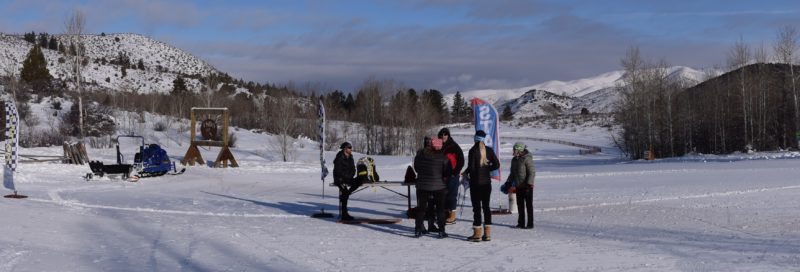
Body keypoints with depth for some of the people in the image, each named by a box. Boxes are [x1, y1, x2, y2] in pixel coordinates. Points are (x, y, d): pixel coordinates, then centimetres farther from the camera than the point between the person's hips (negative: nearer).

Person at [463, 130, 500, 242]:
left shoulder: (473, 151, -12)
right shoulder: (489, 150, 2)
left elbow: (471, 167, -17)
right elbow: (496, 165, 0)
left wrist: (466, 172, 3)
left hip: (475, 182, -4)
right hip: (487, 182, 4)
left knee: (477, 207, 0)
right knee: (486, 206, 11)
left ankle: (477, 234, 1)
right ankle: (487, 234, 11)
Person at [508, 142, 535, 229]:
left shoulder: (527, 159, -13)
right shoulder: (514, 160, 11)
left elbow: (532, 173, -16)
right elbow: (512, 173, 20)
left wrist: (529, 184, -23)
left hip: (527, 186, -7)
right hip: (518, 186, 7)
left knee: (528, 205, -1)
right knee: (520, 205, 10)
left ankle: (530, 224, 5)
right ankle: (521, 223, 18)